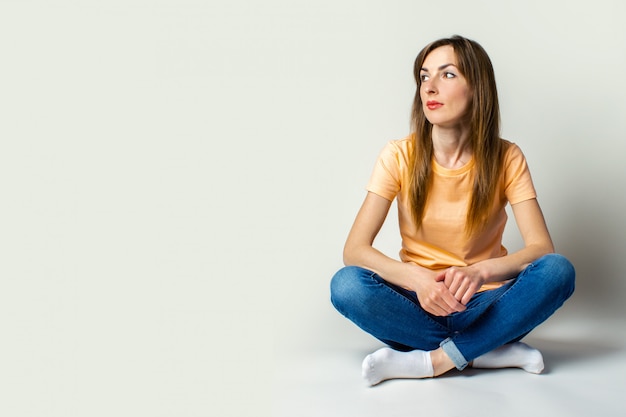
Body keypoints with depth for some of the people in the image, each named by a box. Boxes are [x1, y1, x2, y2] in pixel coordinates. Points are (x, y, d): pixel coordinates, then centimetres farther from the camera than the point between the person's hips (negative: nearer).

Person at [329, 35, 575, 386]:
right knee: (347, 285, -29)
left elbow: (541, 247, -15)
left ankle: (429, 361, -23)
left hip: (483, 304, 0)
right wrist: (416, 278, -32)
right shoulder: (400, 156, -7)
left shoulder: (506, 158, -6)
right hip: (419, 303, 0)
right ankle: (489, 352, -20)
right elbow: (354, 249, -14)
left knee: (558, 271, -27)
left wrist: (480, 272, -35)